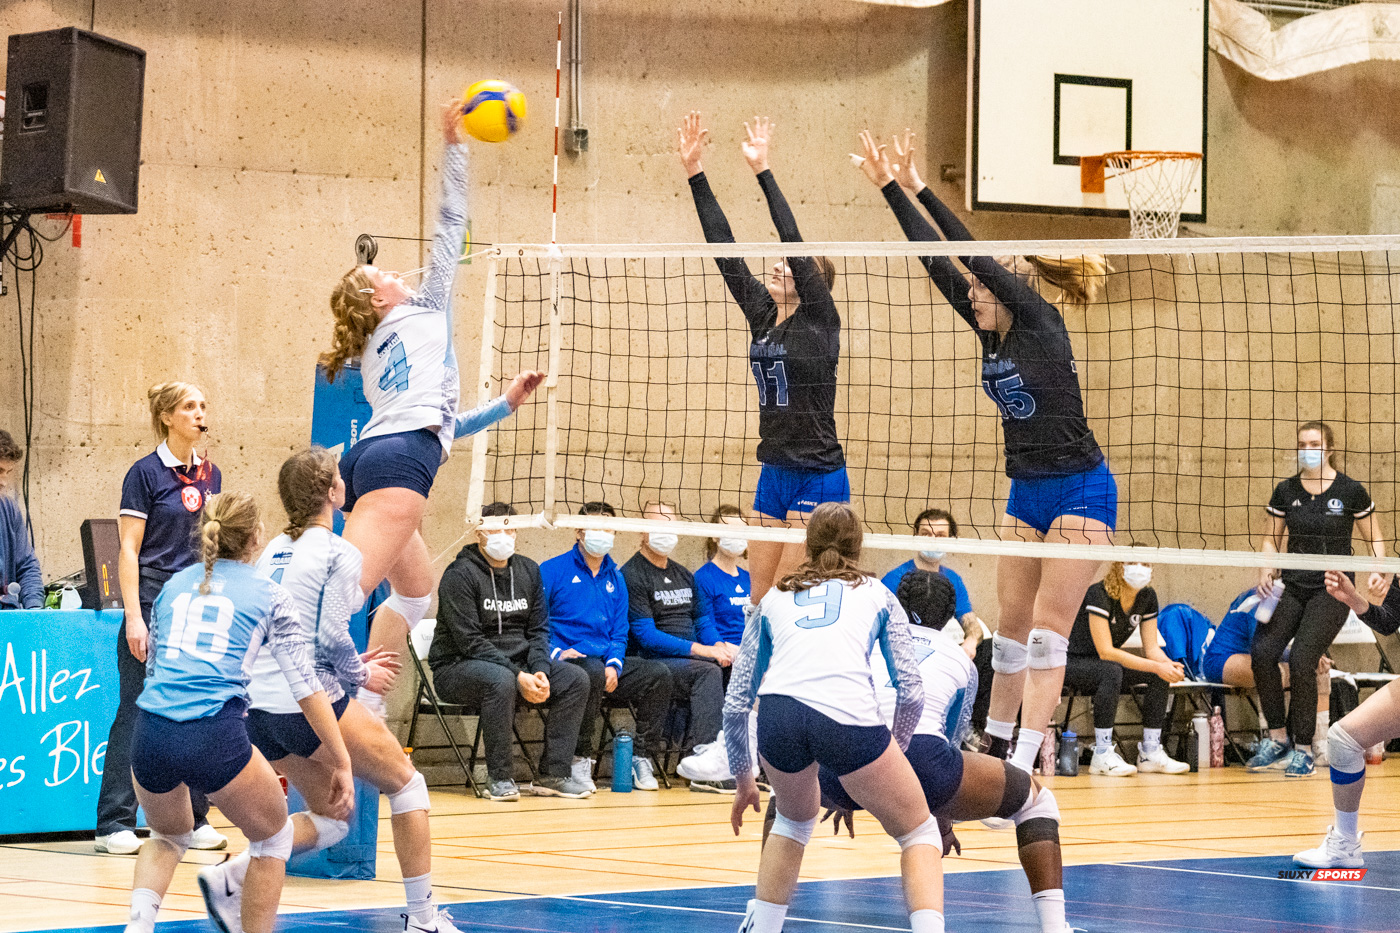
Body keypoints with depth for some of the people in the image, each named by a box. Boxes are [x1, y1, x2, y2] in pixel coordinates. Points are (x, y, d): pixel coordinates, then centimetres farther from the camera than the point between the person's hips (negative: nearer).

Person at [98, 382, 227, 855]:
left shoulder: (210, 475, 12)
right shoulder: (146, 473, -5)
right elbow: (129, 550, -8)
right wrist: (133, 617, -15)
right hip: (154, 599, -6)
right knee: (138, 712, -6)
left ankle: (192, 820, 14)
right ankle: (114, 824, -2)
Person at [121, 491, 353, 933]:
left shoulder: (172, 586, 21)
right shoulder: (269, 597, 10)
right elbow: (306, 686, 5)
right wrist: (341, 764, 7)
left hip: (149, 732, 4)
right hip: (215, 736, -4)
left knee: (169, 836, 31)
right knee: (273, 837, 23)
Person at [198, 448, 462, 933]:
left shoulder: (274, 550, 15)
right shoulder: (339, 553, -8)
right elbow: (331, 636, -15)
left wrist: (351, 664, 20)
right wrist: (360, 673, 3)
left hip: (260, 709, 7)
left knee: (331, 819, 18)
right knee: (406, 783, 11)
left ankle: (232, 875, -3)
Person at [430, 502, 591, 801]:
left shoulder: (528, 571, 10)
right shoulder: (461, 574, -12)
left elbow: (538, 630, 9)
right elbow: (470, 642, -18)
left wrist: (540, 673, -11)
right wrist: (518, 676, -25)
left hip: (517, 663, 7)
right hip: (457, 667, -7)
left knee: (576, 678, -11)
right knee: (500, 680, -38)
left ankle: (554, 775, -10)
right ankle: (500, 779, -28)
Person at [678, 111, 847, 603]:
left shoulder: (820, 320, -8)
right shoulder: (762, 316, 9)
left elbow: (794, 241, -19)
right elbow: (725, 250, 5)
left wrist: (763, 171, -23)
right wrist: (694, 172, -1)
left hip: (818, 478, -7)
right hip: (774, 475, 7)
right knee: (759, 602, 7)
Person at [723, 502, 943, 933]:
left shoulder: (775, 597, 31)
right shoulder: (875, 593, 27)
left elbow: (735, 702, 28)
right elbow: (911, 692, 17)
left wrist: (744, 780, 40)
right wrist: (891, 755, 31)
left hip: (779, 714, 3)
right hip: (851, 716, -2)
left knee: (795, 817, 34)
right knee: (919, 833, 16)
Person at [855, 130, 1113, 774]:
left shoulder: (1041, 322, -12)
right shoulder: (993, 332, 7)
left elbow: (977, 256, -19)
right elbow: (937, 262, 4)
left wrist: (919, 189, -16)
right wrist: (890, 190, -1)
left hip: (1079, 490, -8)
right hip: (1026, 492, 8)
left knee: (1047, 629, -10)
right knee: (1012, 625, 11)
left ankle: (1024, 764, -13)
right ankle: (994, 748, 21)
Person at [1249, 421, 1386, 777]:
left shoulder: (1351, 491, -3)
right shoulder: (1285, 491, 4)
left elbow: (1374, 537, 7)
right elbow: (1271, 539, 11)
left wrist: (1378, 571, -11)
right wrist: (1267, 571, -7)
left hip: (1332, 590, -4)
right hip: (1292, 586, 4)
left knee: (1301, 661, -19)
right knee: (1262, 653, -15)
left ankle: (1303, 748, -4)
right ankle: (1278, 736, 2)